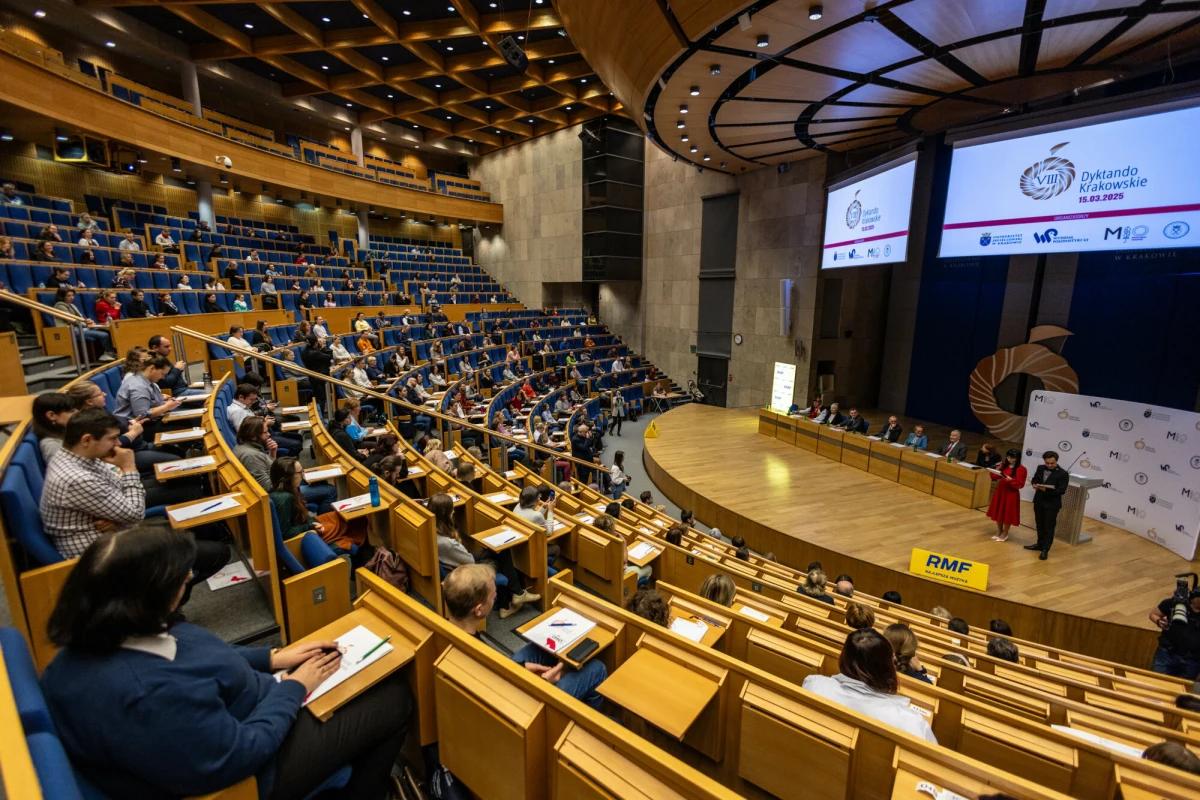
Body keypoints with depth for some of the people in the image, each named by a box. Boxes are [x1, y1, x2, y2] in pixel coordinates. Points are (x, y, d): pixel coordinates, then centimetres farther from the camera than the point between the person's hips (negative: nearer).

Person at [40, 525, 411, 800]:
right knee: (395, 696, 4)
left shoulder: (93, 642, -11)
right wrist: (294, 687, -15)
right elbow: (239, 754, -29)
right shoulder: (151, 694, -41)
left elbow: (198, 657, 5)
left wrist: (272, 658, 3)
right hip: (254, 765, -8)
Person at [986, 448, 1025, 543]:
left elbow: (1020, 484, -14)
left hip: (1011, 494, -6)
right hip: (1000, 491, 6)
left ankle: (1004, 534, 20)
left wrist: (1011, 480, -28)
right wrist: (995, 471, -9)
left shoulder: (1021, 469, -12)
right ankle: (999, 532, 30)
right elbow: (996, 477, 9)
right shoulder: (1004, 466, 5)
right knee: (998, 512, 15)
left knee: (1007, 514, 5)